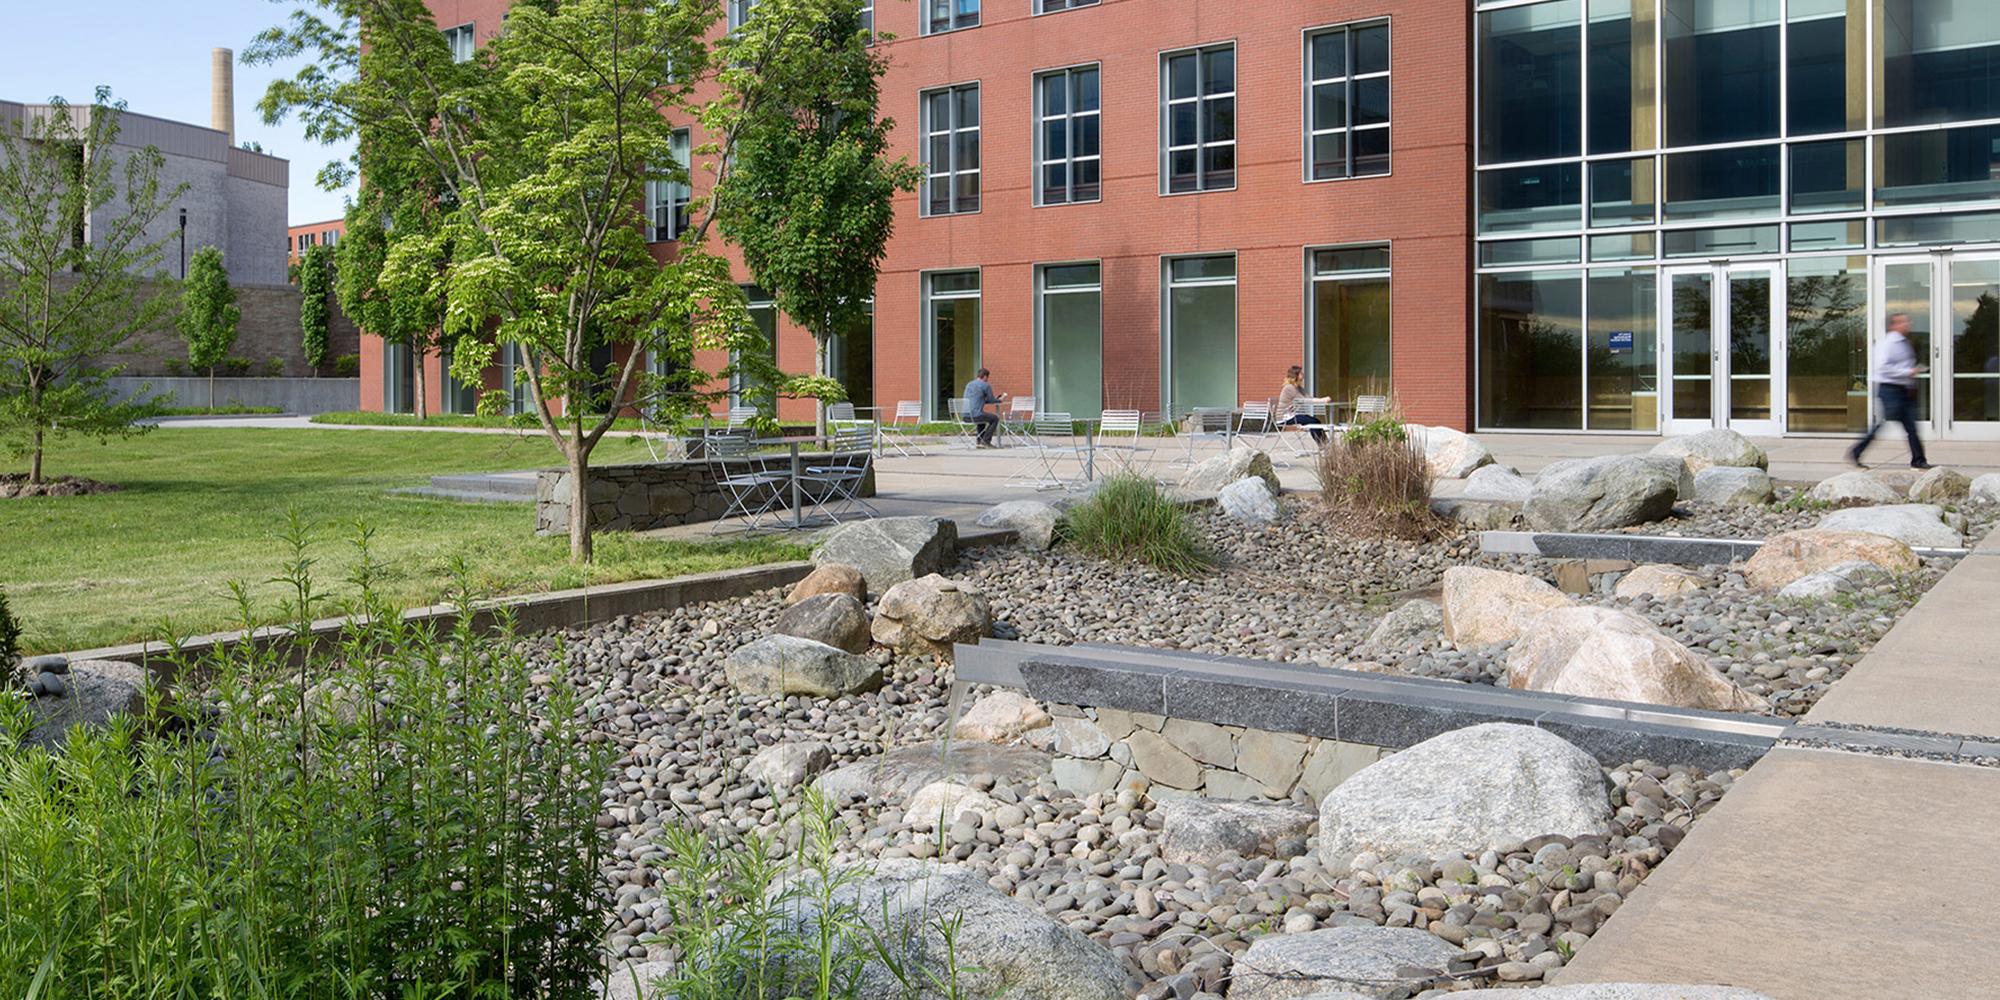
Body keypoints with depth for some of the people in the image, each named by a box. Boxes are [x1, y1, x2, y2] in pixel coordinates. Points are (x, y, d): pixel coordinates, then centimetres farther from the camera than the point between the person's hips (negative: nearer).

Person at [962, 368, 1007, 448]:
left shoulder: (969, 384, 19)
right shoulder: (986, 385, -4)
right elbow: (992, 401, 3)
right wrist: (1000, 400, 25)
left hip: (966, 416, 8)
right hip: (975, 416, -8)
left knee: (982, 417, 36)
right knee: (995, 418, 15)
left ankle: (979, 441, 30)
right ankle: (985, 441, 8)